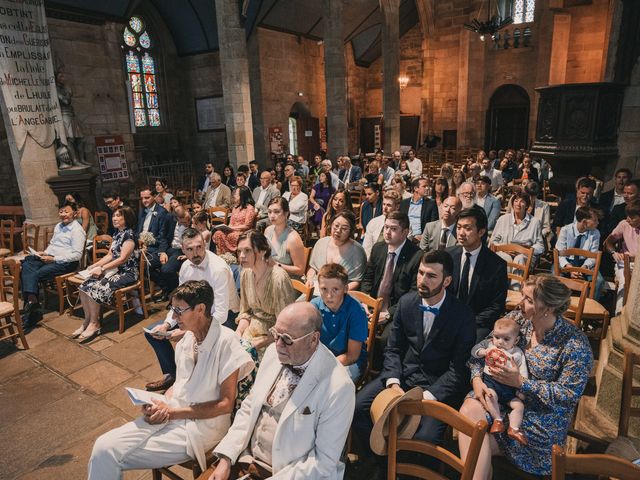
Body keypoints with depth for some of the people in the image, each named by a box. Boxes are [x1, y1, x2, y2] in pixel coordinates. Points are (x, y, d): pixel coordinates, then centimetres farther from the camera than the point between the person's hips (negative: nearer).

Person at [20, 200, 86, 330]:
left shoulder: (77, 230, -9)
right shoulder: (58, 226, 19)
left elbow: (77, 255, -16)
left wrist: (53, 259, -18)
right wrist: (45, 252, 8)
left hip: (66, 263, -8)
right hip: (50, 258, 8)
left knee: (35, 275, -24)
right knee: (27, 265, -18)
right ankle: (31, 301, -26)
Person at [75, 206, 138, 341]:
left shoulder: (129, 235, -13)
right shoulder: (117, 234, 15)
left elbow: (122, 259, -19)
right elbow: (110, 255, 15)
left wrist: (102, 268, -19)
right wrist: (94, 265, 1)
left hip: (127, 273, -8)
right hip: (115, 269, 8)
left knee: (95, 288, -24)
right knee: (83, 286, -8)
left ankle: (94, 324, -10)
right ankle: (87, 321, -1)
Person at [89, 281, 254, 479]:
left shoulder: (225, 341, -18)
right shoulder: (186, 339, 4)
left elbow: (226, 403, -16)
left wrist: (172, 412, -14)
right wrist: (159, 404, -5)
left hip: (201, 425, -6)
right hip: (169, 414, 6)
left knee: (112, 456, -10)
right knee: (104, 447, -10)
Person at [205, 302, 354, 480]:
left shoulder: (338, 387, -23)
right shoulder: (274, 352, -4)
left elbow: (325, 461, -16)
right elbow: (249, 408, 5)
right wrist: (226, 459, -4)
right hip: (245, 459, 5)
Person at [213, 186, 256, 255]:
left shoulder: (250, 208, -4)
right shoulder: (235, 207, 20)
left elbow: (247, 226, -9)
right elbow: (231, 223, 15)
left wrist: (232, 228, -13)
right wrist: (226, 227, -6)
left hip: (243, 233, -6)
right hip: (233, 231, 6)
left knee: (226, 235, -32)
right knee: (218, 233, -24)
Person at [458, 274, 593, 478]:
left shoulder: (575, 344, -15)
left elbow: (569, 394, -13)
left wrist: (521, 382, -19)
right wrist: (477, 378, -13)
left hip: (542, 418, -5)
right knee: (469, 410, -25)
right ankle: (477, 475, -14)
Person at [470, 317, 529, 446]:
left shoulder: (517, 353, 9)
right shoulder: (489, 343, 11)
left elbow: (523, 372, 6)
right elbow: (474, 350, 8)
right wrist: (484, 352, -11)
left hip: (509, 387, 2)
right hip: (490, 380, -2)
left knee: (519, 405, -12)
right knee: (490, 396, -29)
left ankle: (514, 428, -7)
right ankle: (497, 420, -16)